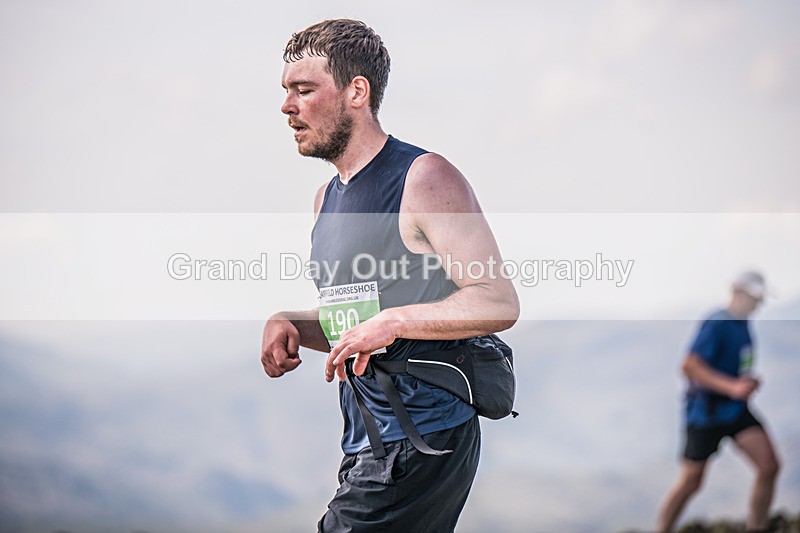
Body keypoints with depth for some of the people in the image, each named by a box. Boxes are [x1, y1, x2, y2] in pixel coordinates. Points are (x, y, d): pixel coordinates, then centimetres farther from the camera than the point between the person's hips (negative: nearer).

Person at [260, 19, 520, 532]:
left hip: (422, 445, -8)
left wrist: (393, 322, -23)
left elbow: (500, 303, -17)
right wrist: (289, 324, 6)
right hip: (365, 446, 8)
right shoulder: (327, 198, 17)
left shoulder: (425, 178, -10)